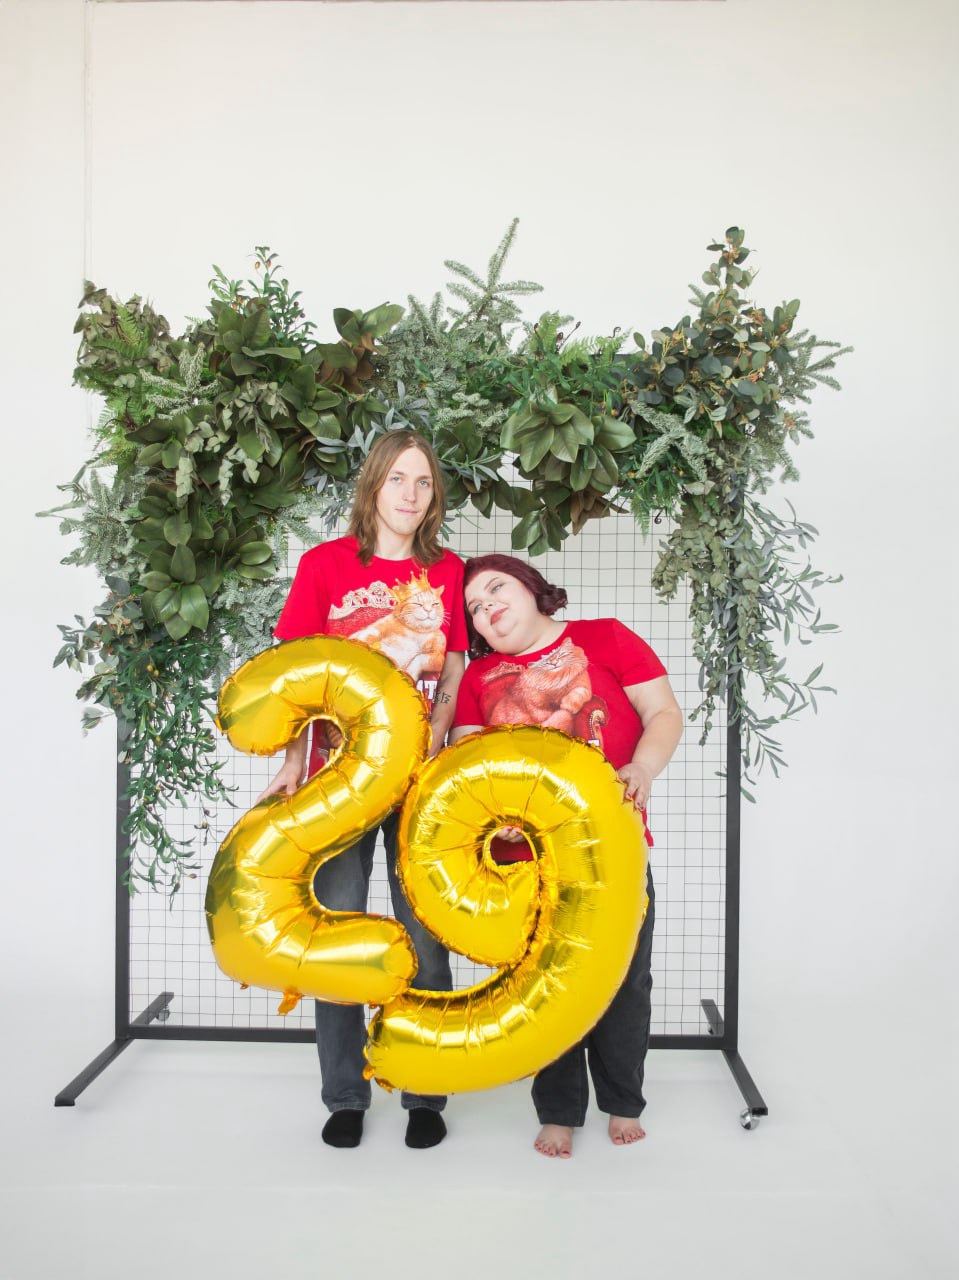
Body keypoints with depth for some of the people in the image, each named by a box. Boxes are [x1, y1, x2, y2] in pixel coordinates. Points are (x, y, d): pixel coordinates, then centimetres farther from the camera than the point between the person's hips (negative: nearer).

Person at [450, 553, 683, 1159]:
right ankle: (559, 1112, 27)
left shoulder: (605, 638, 2)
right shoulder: (479, 676, 9)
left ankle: (623, 1103, 31)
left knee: (625, 976, 9)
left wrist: (641, 769, -19)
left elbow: (665, 714, -1)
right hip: (524, 854, 2)